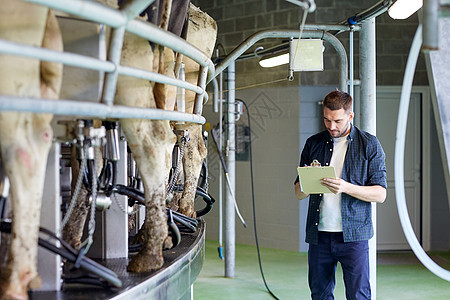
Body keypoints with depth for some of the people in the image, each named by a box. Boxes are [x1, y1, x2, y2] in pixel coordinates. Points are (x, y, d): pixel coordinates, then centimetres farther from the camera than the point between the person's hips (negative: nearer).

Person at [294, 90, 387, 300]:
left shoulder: (369, 145, 2)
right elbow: (299, 193, 12)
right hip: (319, 234, 3)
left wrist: (346, 187, -19)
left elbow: (380, 194, -3)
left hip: (353, 235, -3)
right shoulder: (313, 144, 11)